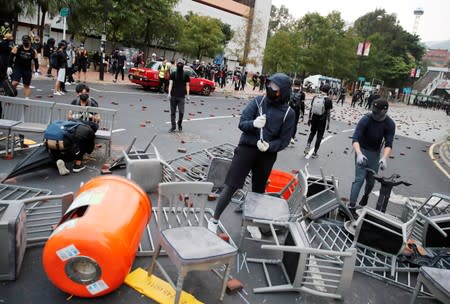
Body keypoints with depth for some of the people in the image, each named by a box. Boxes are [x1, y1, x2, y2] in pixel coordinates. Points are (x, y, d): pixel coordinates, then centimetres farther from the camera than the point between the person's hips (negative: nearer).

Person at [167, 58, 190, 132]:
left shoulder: (186, 75, 5)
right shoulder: (173, 74, 5)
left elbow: (187, 85, 7)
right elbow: (170, 84, 0)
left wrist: (187, 95, 0)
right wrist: (169, 93, -11)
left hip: (181, 97, -1)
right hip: (173, 96, 1)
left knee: (181, 112, -7)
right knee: (173, 112, 4)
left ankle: (179, 124, 17)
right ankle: (173, 127, 13)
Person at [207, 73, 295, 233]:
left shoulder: (288, 113, -4)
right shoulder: (258, 101, -3)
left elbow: (284, 140, -3)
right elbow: (242, 123, -7)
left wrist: (269, 146, -21)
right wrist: (253, 123, -28)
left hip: (267, 154, 1)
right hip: (247, 147, -1)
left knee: (258, 190, 16)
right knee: (230, 186, -3)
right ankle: (214, 220, 11)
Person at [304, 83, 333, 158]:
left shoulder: (315, 97, -1)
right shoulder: (328, 100, -11)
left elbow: (311, 109, 3)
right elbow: (328, 113, -8)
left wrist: (309, 118, 12)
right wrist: (328, 123, -1)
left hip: (314, 118, 3)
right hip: (322, 120, -3)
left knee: (312, 133, 22)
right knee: (319, 136, 9)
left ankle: (307, 147, 4)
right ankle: (314, 153, 14)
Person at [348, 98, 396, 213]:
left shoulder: (390, 124, -13)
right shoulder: (365, 119, -22)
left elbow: (388, 144, -17)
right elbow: (355, 139, -29)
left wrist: (384, 158, -35)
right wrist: (359, 154, -45)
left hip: (375, 153, 3)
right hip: (362, 151, -3)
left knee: (371, 179, 9)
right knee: (360, 178, -13)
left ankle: (366, 195, 41)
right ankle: (351, 206, -10)